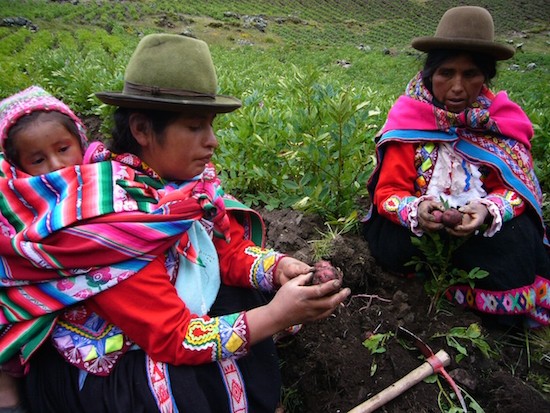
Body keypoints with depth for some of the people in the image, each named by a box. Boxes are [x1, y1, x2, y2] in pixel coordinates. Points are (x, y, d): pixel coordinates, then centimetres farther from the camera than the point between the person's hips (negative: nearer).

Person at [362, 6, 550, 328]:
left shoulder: (504, 119, -3)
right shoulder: (408, 118, -10)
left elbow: (517, 186, -6)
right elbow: (388, 192, -12)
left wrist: (488, 211, -30)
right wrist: (416, 211, -36)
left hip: (487, 227, 2)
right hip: (418, 225, -1)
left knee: (517, 240, -29)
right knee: (393, 245, -32)